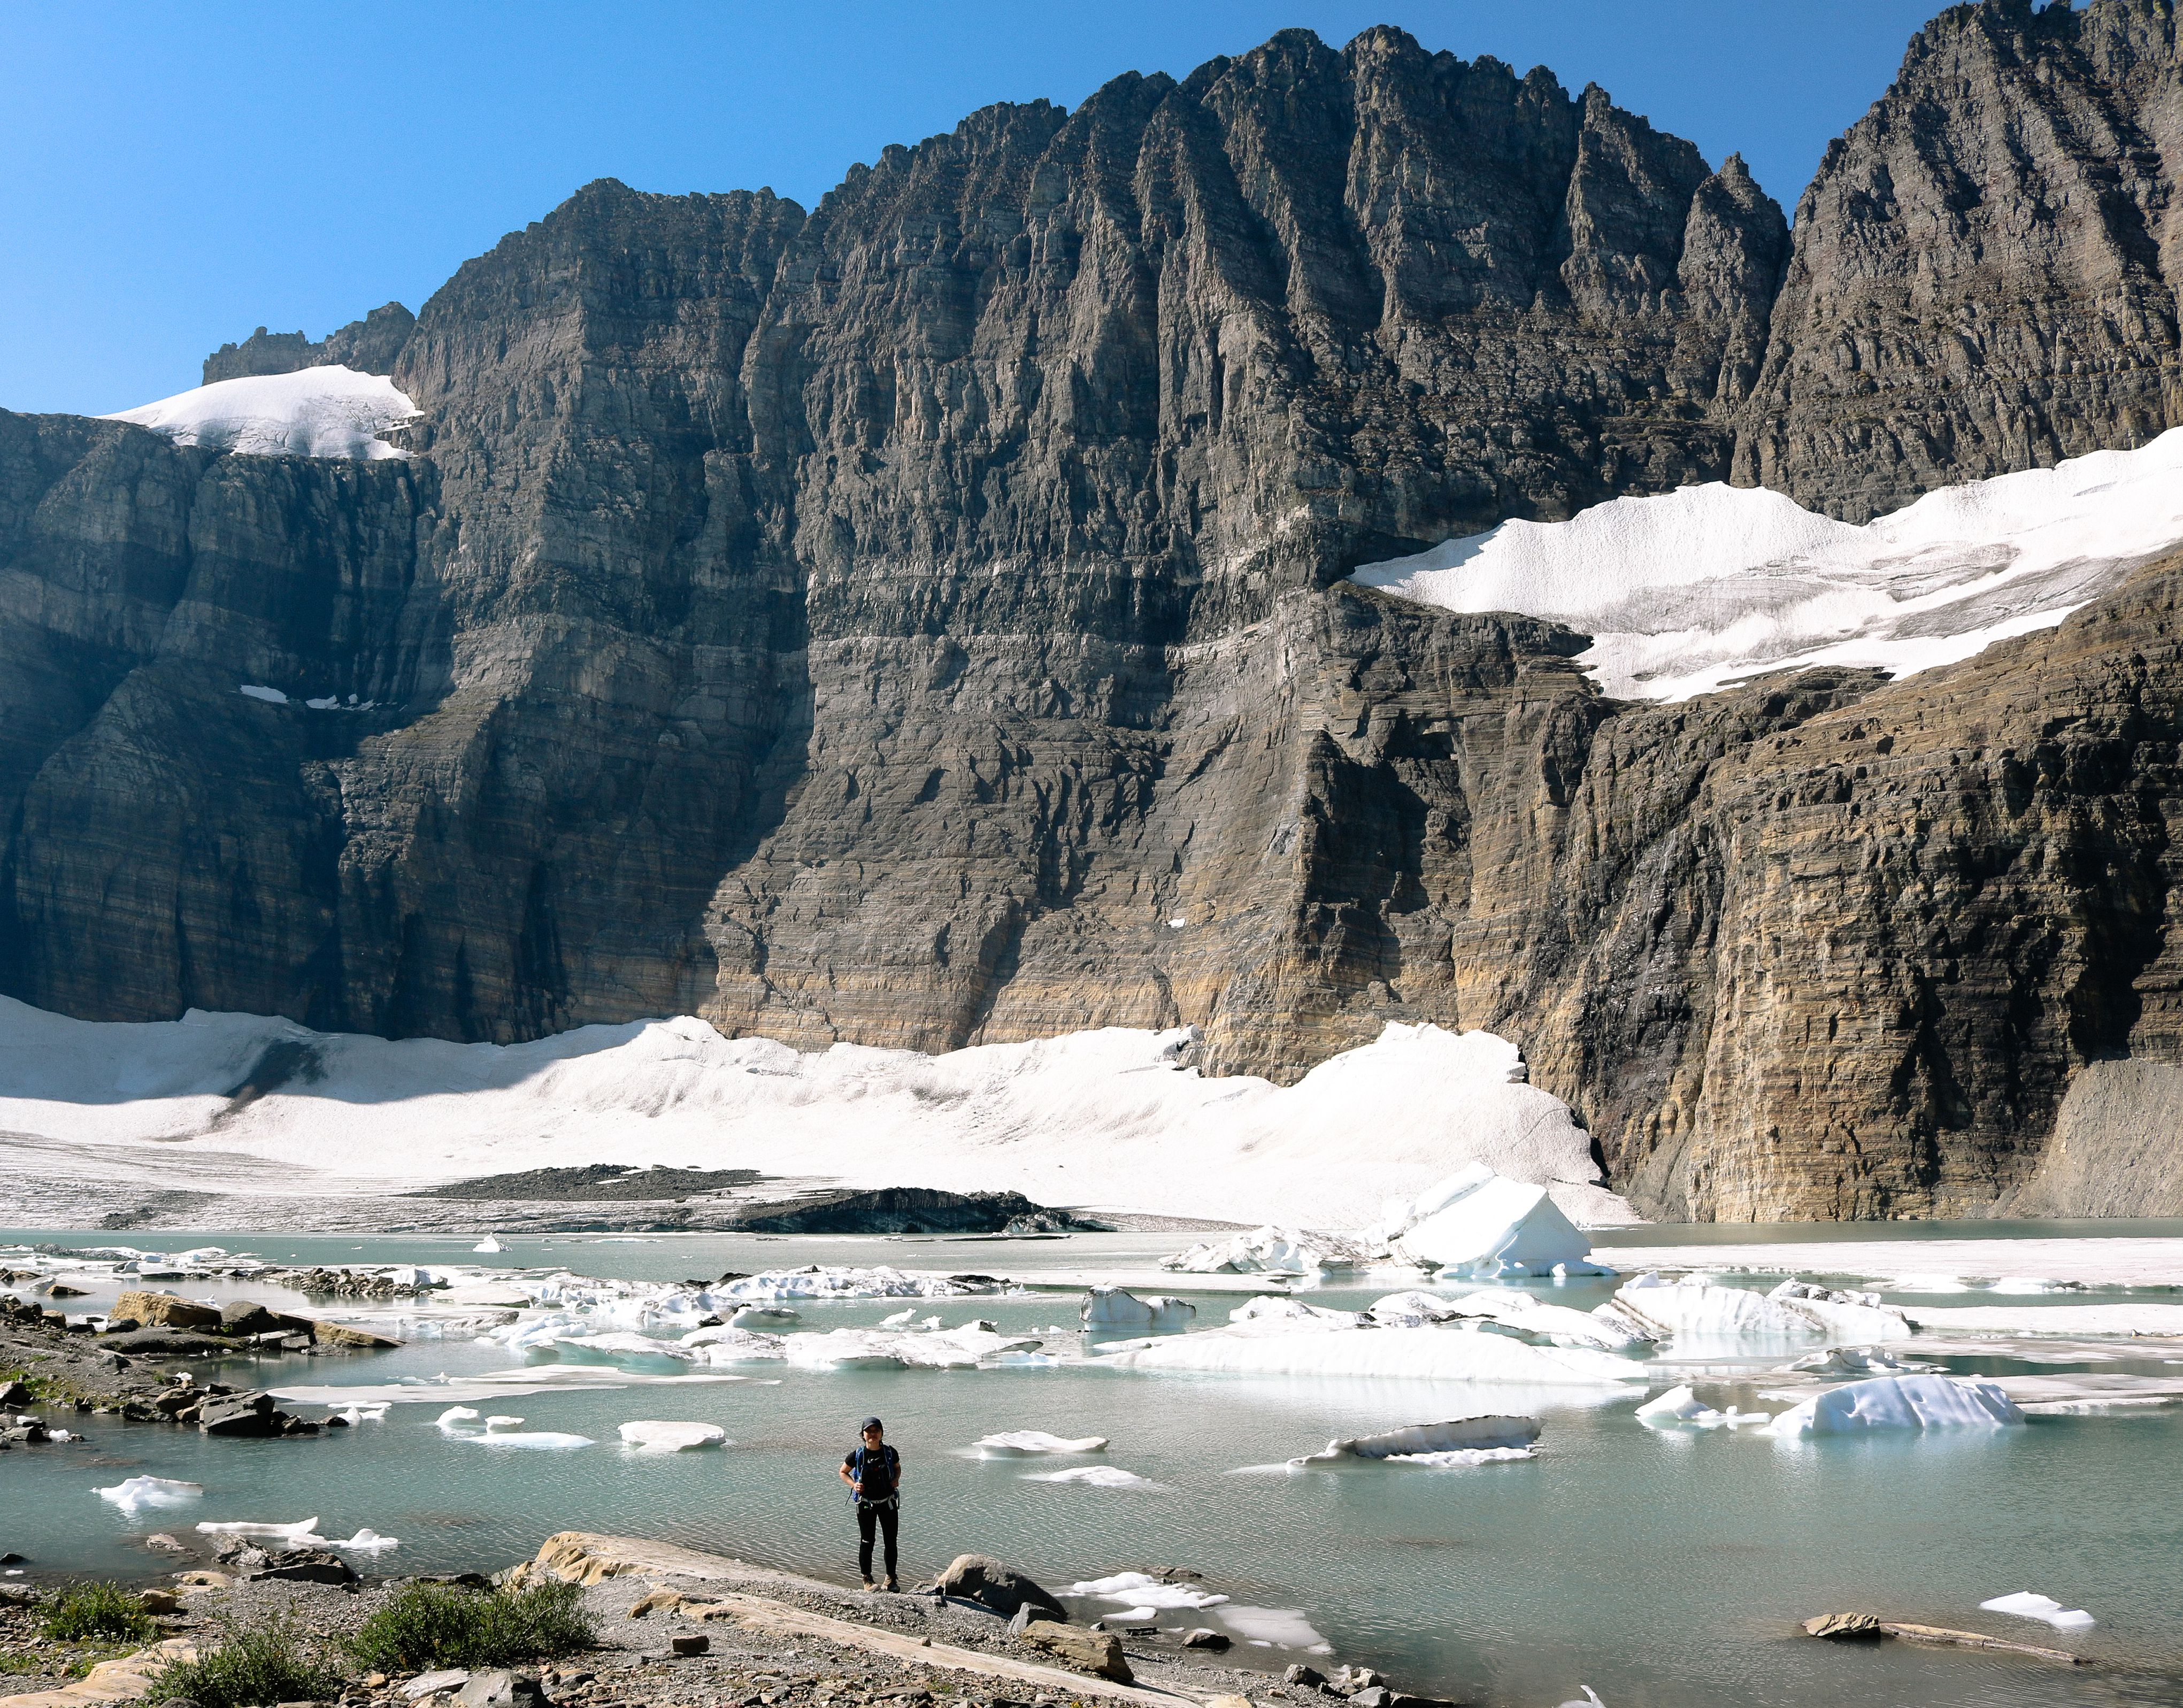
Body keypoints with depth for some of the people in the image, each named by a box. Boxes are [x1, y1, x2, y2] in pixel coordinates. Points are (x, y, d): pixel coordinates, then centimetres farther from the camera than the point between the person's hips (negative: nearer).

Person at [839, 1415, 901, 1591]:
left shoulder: (890, 1453, -4)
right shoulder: (857, 1455, -9)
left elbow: (898, 1467, 15)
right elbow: (843, 1472, 6)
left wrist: (896, 1479, -5)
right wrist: (853, 1484, -12)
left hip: (888, 1502, 2)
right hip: (866, 1503, -2)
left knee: (891, 1542, 5)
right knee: (867, 1542, 1)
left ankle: (891, 1578, 19)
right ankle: (867, 1579, 15)